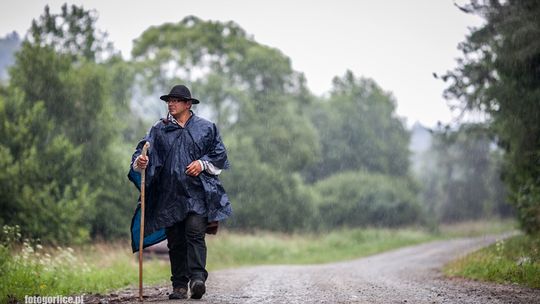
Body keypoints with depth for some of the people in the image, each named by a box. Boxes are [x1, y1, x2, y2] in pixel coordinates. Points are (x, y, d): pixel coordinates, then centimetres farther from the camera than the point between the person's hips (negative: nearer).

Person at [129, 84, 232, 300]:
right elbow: (145, 149, -1)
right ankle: (179, 285, 8)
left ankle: (197, 277, -24)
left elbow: (219, 154, 9)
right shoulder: (159, 129, 11)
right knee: (175, 241, 3)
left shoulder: (205, 128, 8)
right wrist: (140, 161, -23)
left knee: (195, 232, -18)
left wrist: (202, 163, -7)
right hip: (169, 193, 2)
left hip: (197, 192, -2)